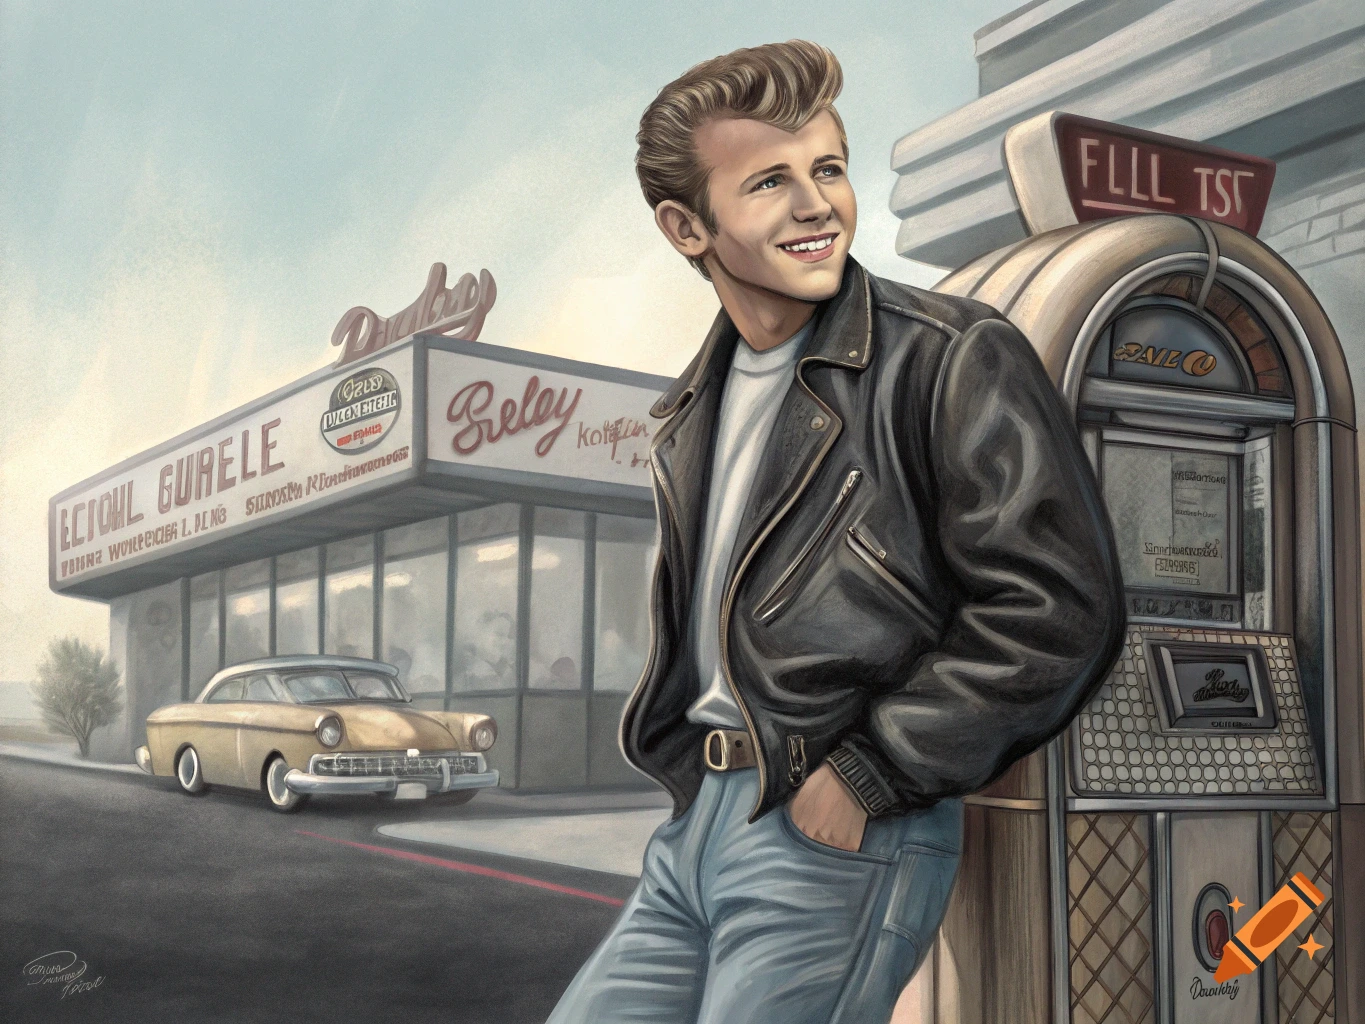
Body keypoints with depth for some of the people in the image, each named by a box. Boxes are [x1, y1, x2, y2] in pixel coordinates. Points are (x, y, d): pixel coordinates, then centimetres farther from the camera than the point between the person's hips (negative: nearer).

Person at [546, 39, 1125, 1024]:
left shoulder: (953, 356, -9)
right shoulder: (695, 409, 15)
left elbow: (1058, 605, -16)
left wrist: (867, 773, -14)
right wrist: (692, 771, 11)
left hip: (844, 836, -7)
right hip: (695, 825, 7)